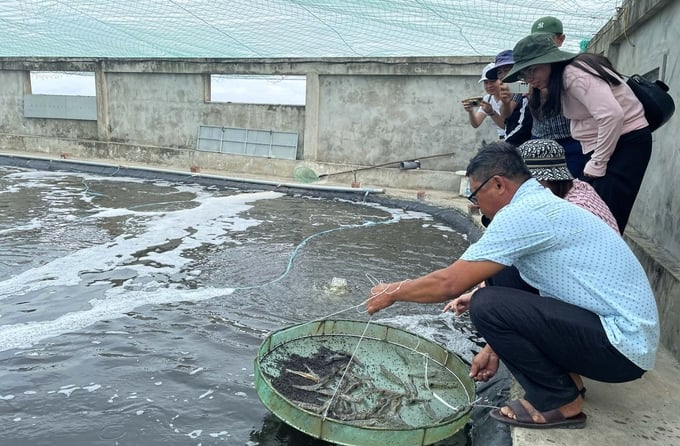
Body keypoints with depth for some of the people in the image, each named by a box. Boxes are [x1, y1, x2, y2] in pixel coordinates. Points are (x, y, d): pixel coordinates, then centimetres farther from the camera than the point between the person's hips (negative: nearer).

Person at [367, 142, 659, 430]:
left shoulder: (522, 213, -20)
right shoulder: (544, 205, 11)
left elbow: (449, 284, -18)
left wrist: (392, 292, -2)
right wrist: (495, 348, 19)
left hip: (621, 344, -10)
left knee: (486, 304, -19)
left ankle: (559, 401, -1)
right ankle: (562, 373, 12)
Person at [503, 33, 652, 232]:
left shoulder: (573, 73, -18)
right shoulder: (562, 77, 13)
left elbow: (612, 115, -26)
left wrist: (597, 164, -19)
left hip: (627, 142, -10)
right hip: (605, 145, 10)